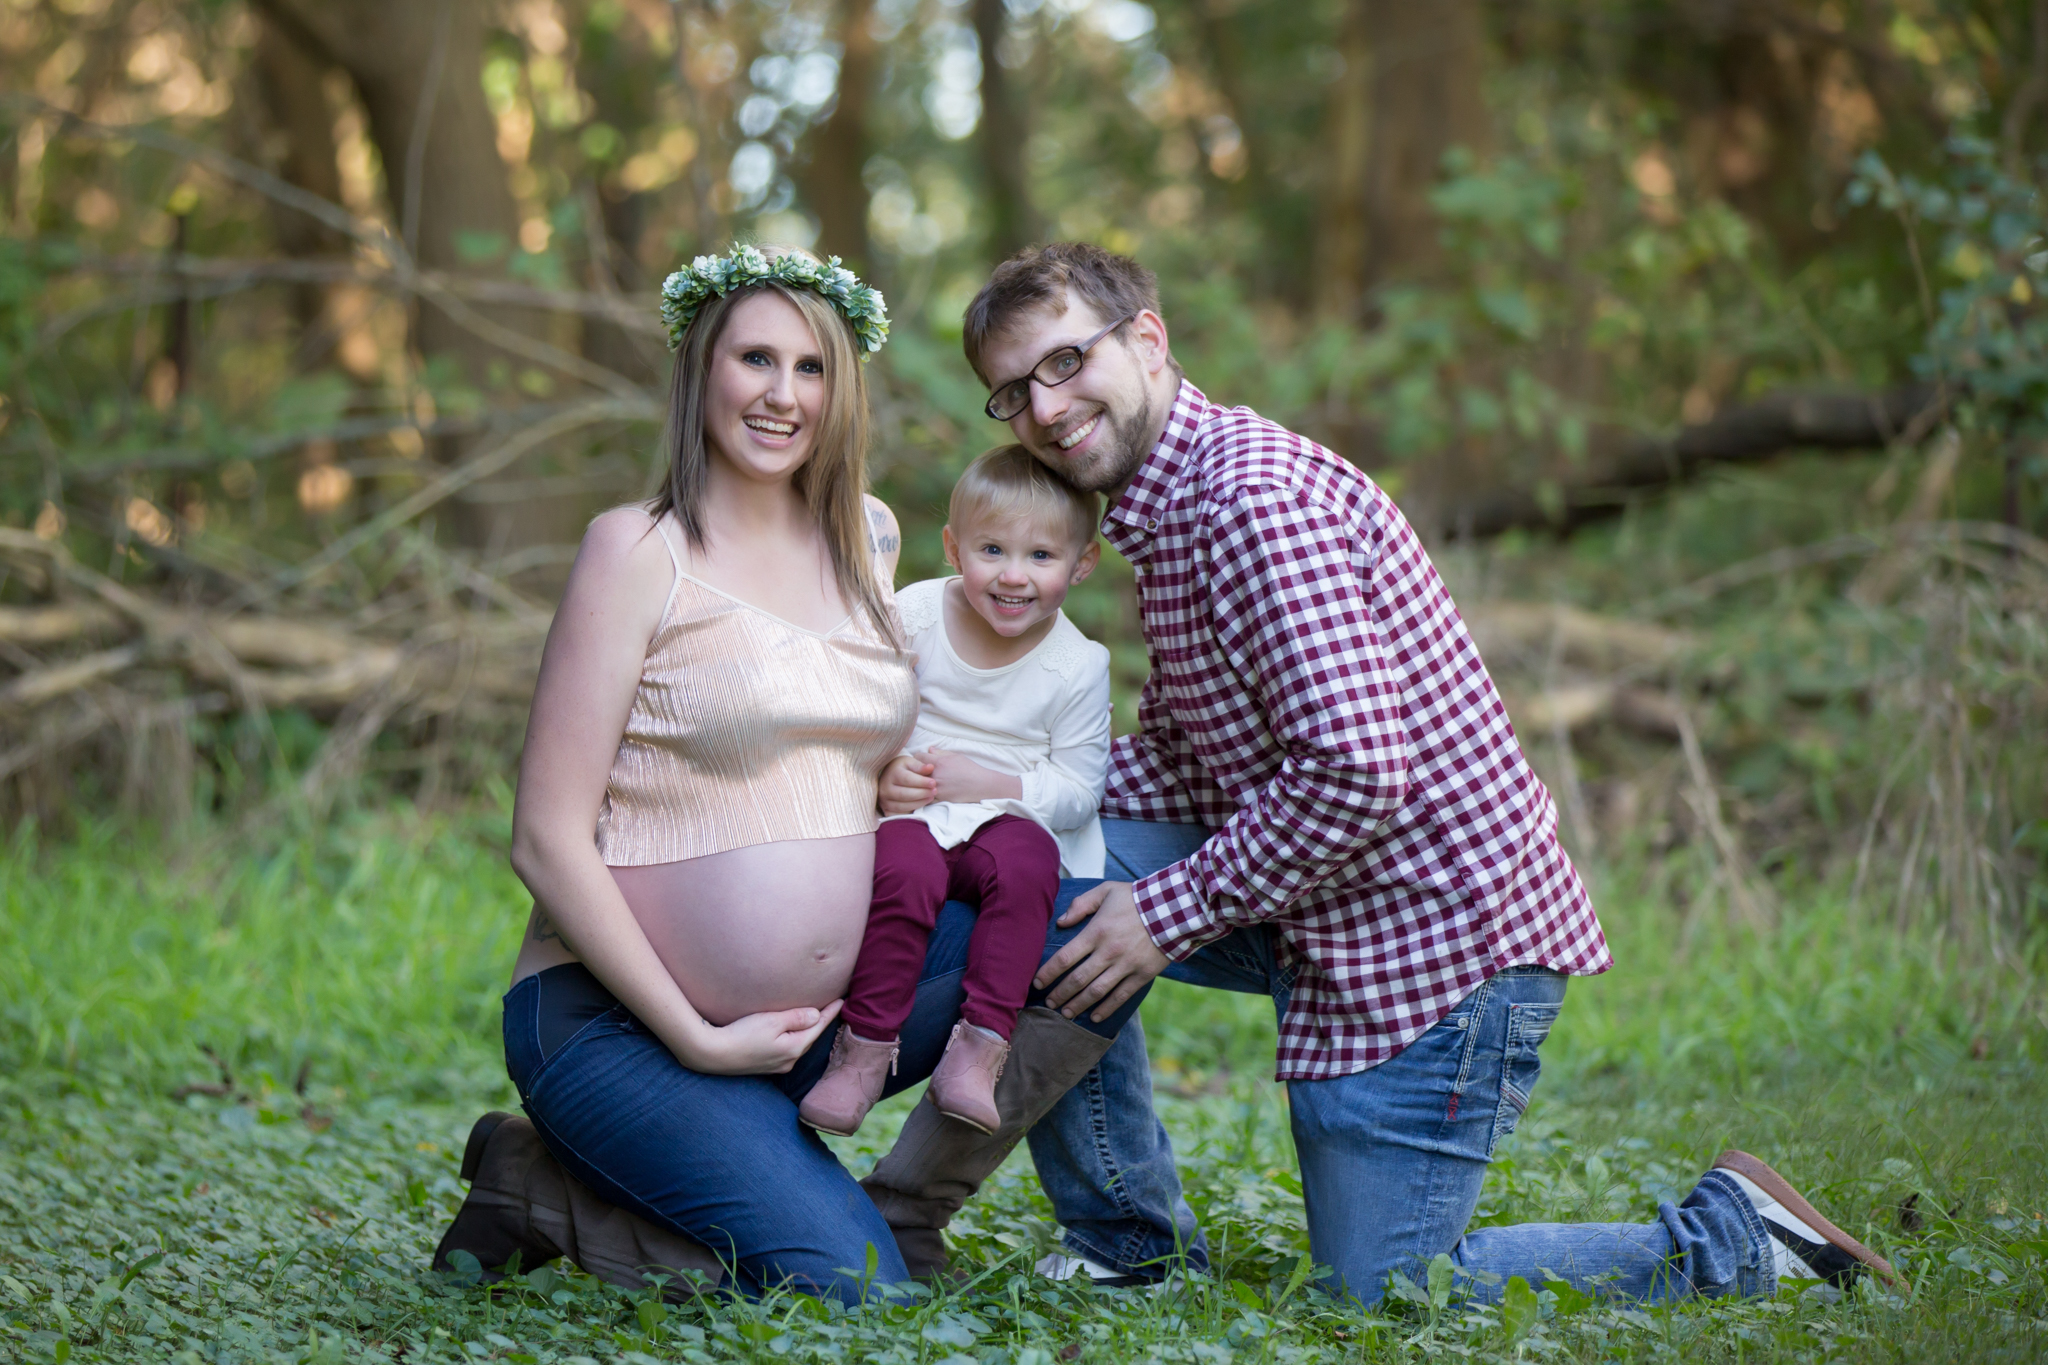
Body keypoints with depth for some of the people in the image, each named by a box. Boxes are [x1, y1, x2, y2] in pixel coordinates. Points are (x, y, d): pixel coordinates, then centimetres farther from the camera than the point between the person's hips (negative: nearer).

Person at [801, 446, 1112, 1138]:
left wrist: (985, 782, -18)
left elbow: (1077, 789, -5)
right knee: (906, 869, -33)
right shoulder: (912, 616, -3)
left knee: (1025, 862, -34)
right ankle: (865, 1046, -23)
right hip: (911, 814, 0)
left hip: (1011, 818, 0)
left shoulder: (1077, 666, -5)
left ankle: (981, 1046, -31)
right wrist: (880, 775, -13)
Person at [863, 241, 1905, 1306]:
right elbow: (1180, 758, 13)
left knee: (1383, 1299, -1)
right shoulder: (1169, 500, 11)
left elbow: (1356, 773, -29)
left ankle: (1729, 1239, 15)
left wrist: (1170, 910, -20)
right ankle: (1136, 1249, 12)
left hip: (1443, 933, -10)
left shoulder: (1251, 494, -22)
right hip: (1328, 909, 10)